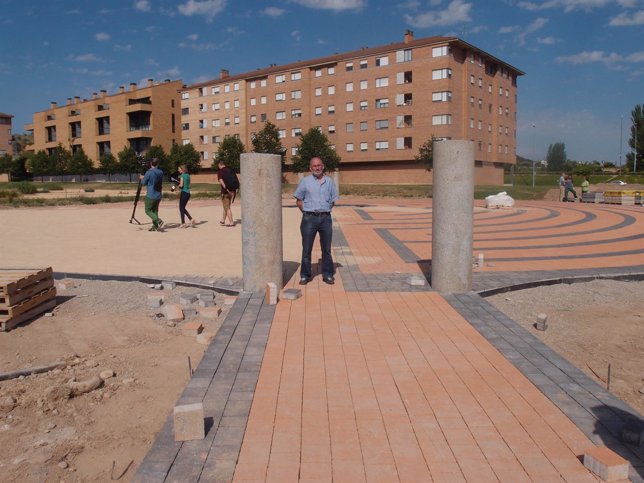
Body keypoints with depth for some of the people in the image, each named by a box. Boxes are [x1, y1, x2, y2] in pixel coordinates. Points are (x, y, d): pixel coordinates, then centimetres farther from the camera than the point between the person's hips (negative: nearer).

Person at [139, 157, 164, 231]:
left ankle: (158, 220, -18)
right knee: (155, 210, 15)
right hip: (158, 195, 6)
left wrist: (142, 178, 21)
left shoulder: (149, 172, -14)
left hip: (150, 196, -6)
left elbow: (144, 182, -3)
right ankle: (155, 226, 11)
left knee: (148, 210, 3)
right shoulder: (161, 172, 5)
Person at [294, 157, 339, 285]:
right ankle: (305, 276, 11)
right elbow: (298, 200, 5)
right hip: (309, 218, -2)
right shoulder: (305, 181, 2)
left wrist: (325, 211, 7)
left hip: (326, 218, 2)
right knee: (306, 249, 2)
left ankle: (328, 275, 17)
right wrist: (307, 213, 1)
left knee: (326, 249, 8)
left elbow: (333, 200, 15)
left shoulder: (329, 182, 8)